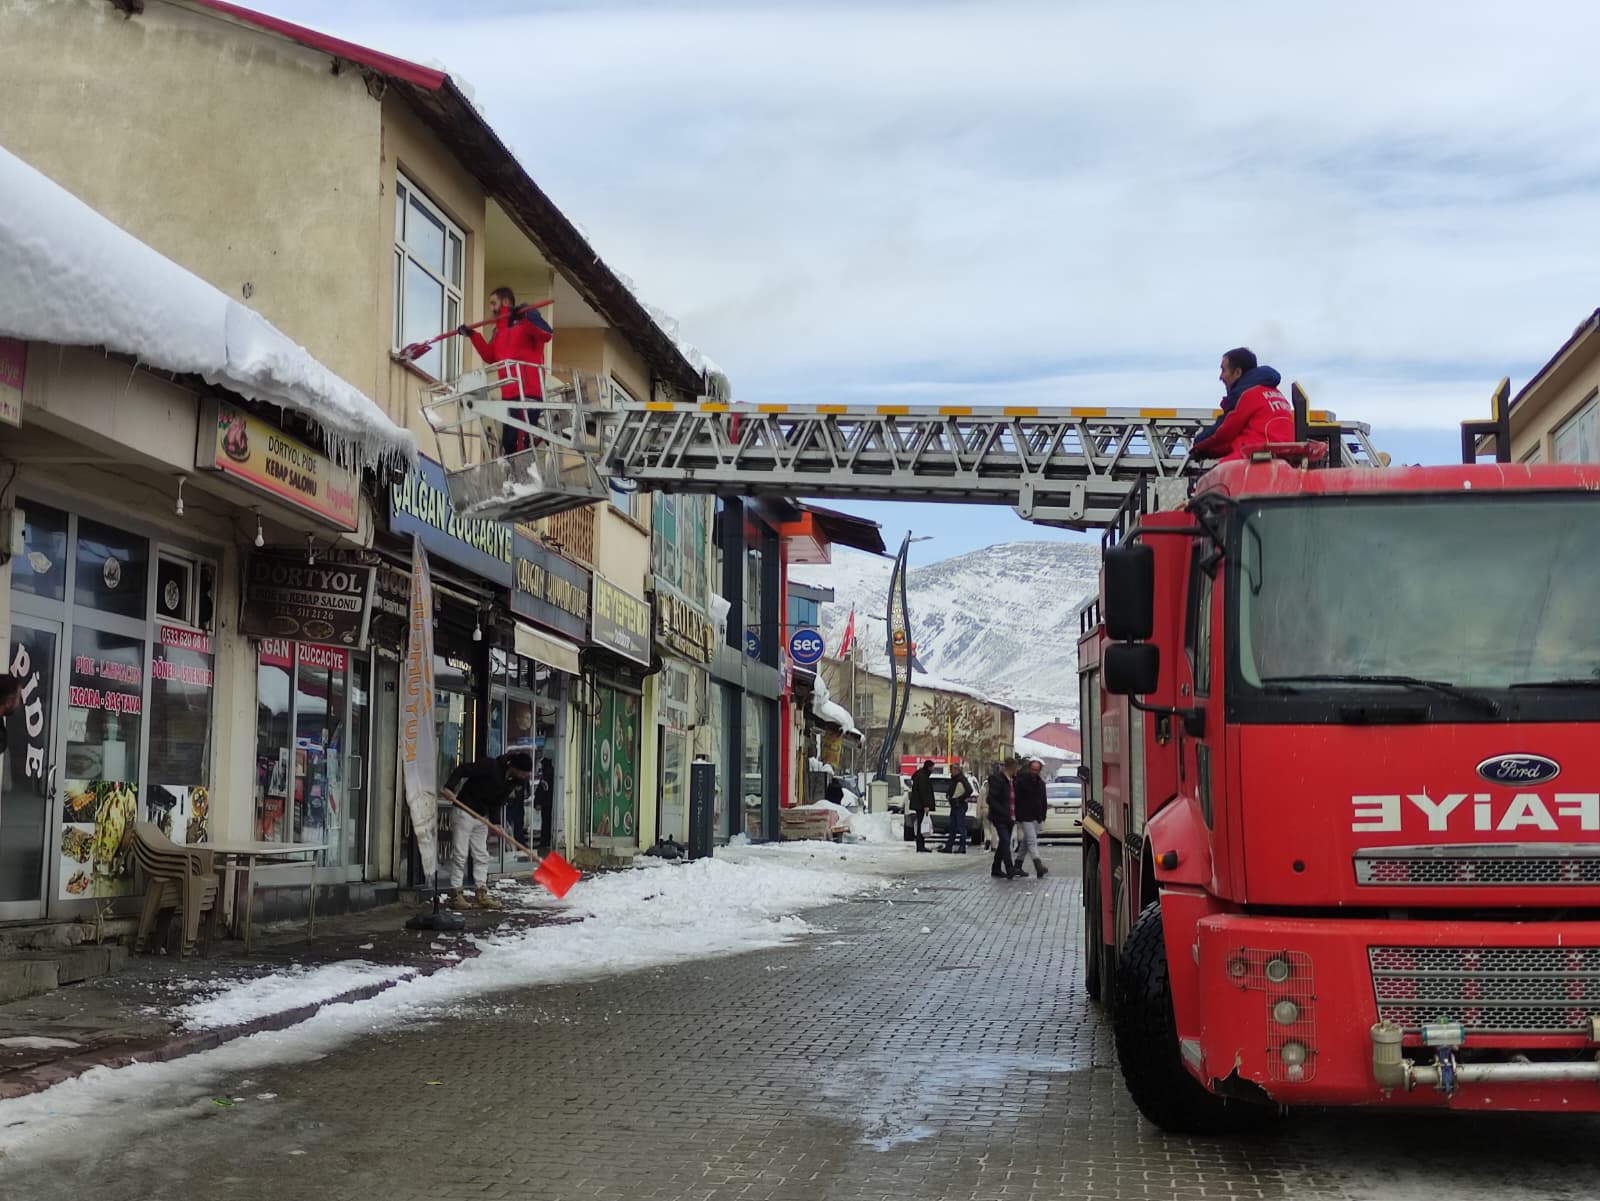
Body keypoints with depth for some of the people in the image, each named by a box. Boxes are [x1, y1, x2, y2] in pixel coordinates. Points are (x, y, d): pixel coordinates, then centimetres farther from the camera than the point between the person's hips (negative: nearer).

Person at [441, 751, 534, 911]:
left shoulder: (516, 781, -3)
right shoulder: (490, 766, -25)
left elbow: (499, 801, 4)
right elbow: (462, 769, -22)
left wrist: (495, 821, -8)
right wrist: (449, 787, -34)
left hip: (482, 816, 8)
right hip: (464, 812, -8)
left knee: (481, 856, 8)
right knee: (460, 854, -6)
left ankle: (482, 894, 11)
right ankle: (455, 895, -3)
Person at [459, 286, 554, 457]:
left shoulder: (526, 321, -2)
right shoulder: (499, 331, 22)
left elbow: (547, 334, -19)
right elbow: (490, 356, 26)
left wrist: (526, 316, -29)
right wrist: (472, 336, 20)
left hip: (528, 392, -9)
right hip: (509, 394, 9)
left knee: (521, 442, -18)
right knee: (508, 443, 10)